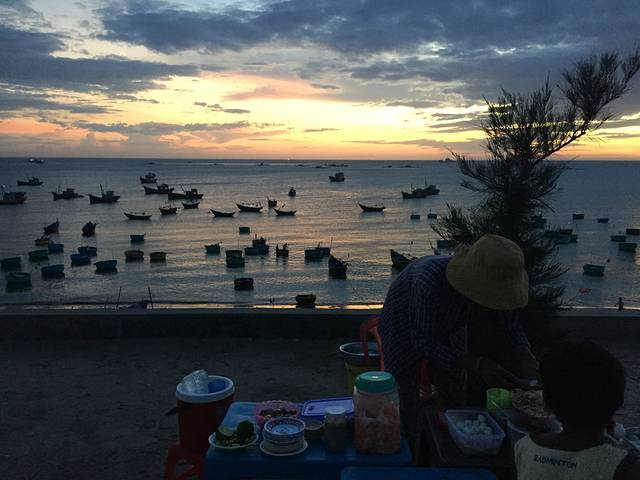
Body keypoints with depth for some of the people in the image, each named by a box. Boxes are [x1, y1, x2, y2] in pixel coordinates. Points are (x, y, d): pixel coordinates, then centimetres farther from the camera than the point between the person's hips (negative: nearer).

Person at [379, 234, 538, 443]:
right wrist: (478, 365, -42)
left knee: (456, 402, 9)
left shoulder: (492, 285, -28)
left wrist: (527, 361, -29)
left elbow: (509, 326, -11)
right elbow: (424, 343, -36)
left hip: (448, 332, 5)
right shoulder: (430, 284, -46)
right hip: (407, 331, -5)